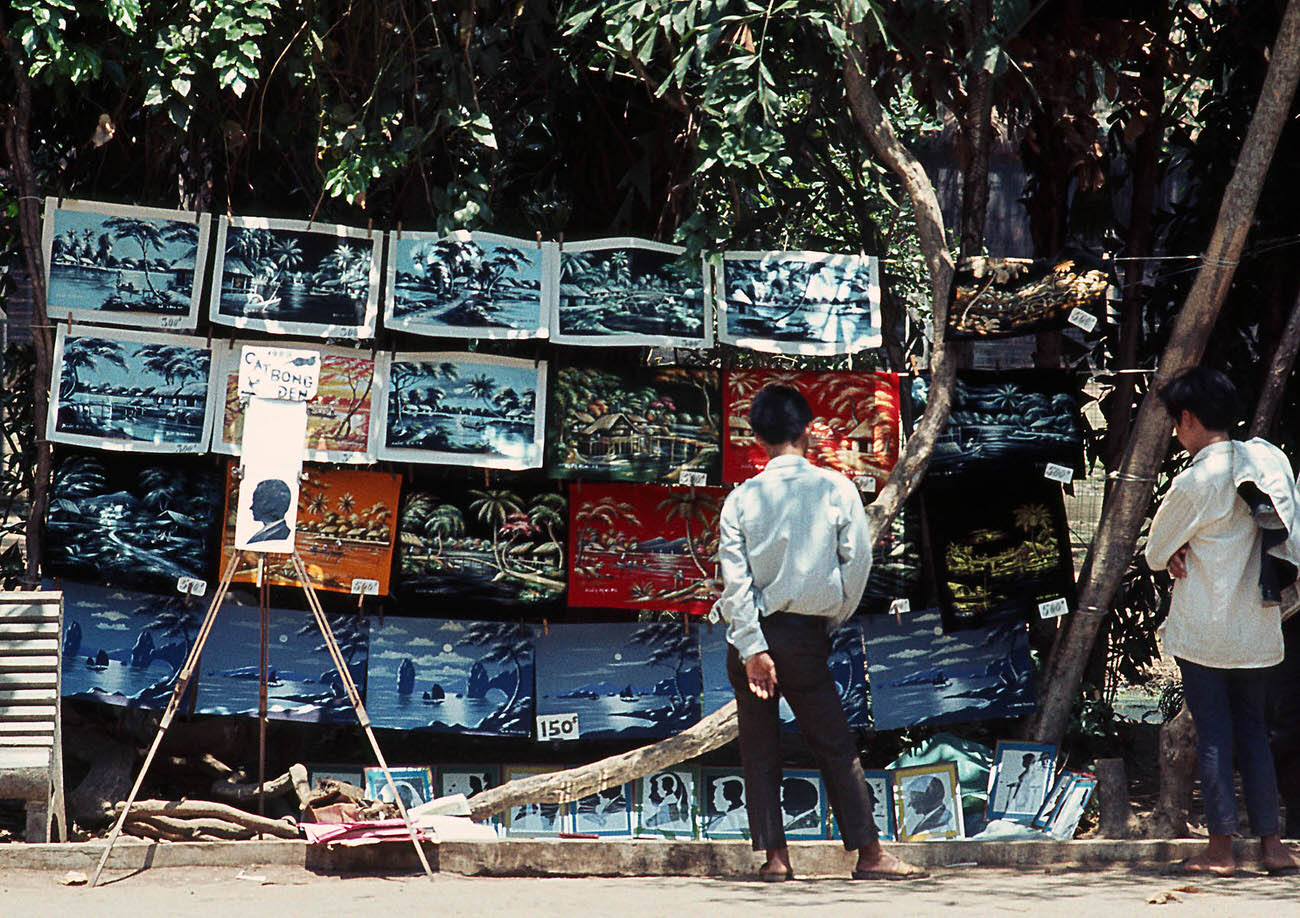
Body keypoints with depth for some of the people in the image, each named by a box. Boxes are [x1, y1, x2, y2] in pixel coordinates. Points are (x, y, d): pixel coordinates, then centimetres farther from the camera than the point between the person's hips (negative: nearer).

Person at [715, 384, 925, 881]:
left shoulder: (742, 498, -3)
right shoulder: (836, 488, -5)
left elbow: (734, 578, -8)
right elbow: (858, 562, -2)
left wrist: (753, 649, -9)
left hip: (753, 636, 1)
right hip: (806, 635, -1)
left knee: (759, 749, 8)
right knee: (836, 746, 5)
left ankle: (774, 856, 5)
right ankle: (869, 853, 5)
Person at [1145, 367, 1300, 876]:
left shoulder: (1193, 482, -16)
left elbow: (1155, 553, -8)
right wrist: (1192, 548, 3)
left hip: (1203, 631, -6)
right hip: (1258, 628, 6)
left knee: (1214, 735, 1)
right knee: (1254, 729, 13)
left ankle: (1220, 848, 4)